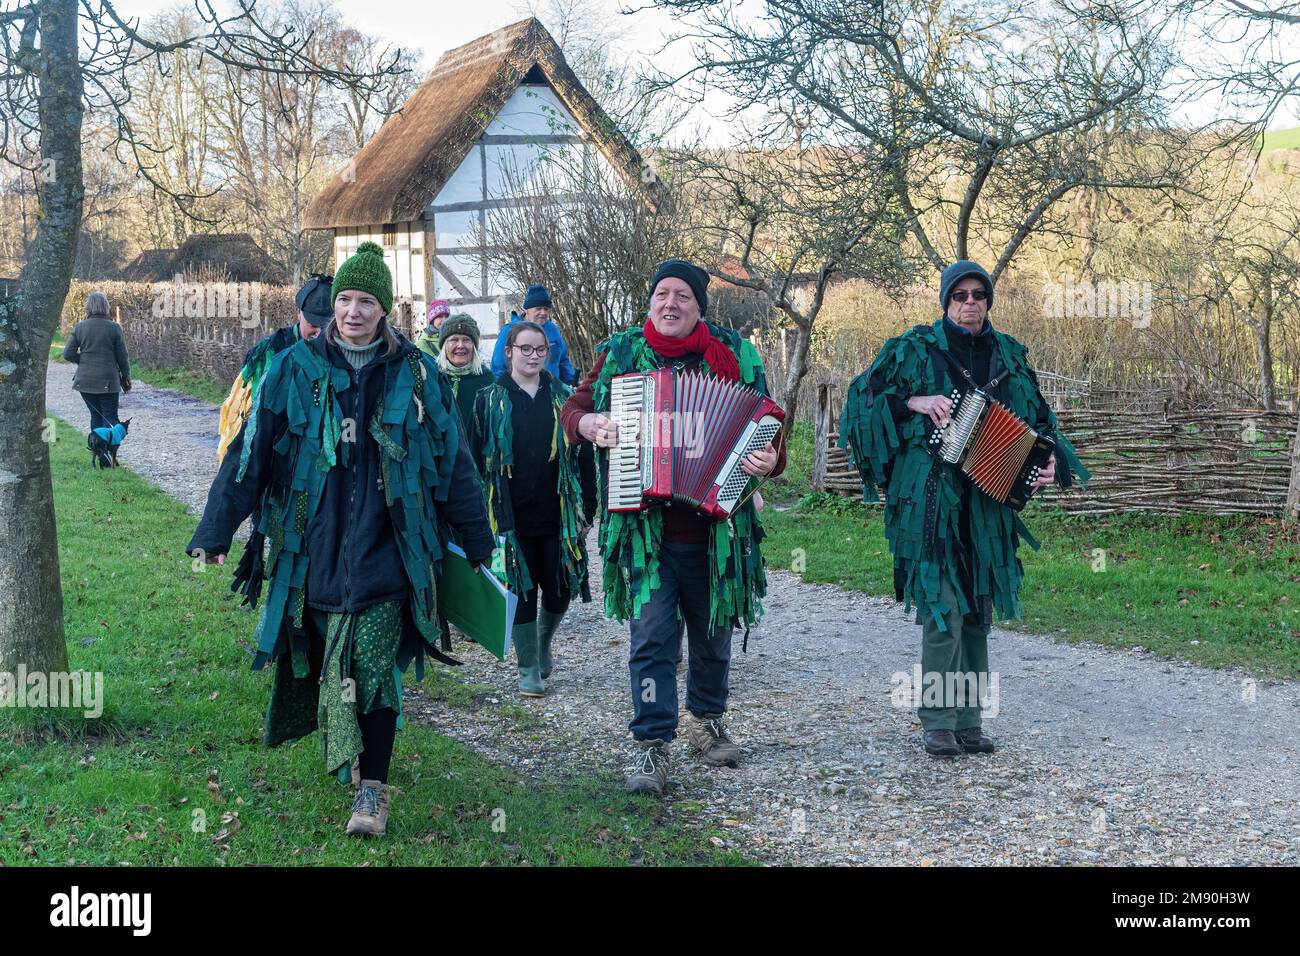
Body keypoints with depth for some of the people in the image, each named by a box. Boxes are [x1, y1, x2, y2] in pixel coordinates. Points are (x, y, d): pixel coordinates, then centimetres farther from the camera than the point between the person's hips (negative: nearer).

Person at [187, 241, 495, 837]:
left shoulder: (414, 375, 2)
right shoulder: (296, 369, 2)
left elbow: (450, 461, 9)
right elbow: (252, 450, 1)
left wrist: (477, 540, 12)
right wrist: (215, 531, -1)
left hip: (384, 548, -1)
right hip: (314, 550, 2)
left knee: (372, 668, -7)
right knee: (323, 664, 10)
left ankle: (373, 788, 2)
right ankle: (340, 757, 31)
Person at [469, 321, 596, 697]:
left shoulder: (565, 399, 7)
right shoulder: (489, 401, 3)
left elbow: (584, 456, 7)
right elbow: (476, 459, 2)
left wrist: (587, 509, 3)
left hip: (558, 517, 2)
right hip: (512, 517, -2)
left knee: (559, 591, 6)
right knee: (521, 593, 2)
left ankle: (543, 644, 34)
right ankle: (529, 669, 13)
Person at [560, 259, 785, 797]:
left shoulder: (733, 358, 4)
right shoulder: (620, 354, 6)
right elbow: (573, 409, 14)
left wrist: (770, 459, -18)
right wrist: (590, 423, -9)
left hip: (715, 526, 1)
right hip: (646, 526, -1)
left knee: (713, 632, 15)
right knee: (651, 636, -9)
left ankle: (708, 721, 36)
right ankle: (653, 747, -5)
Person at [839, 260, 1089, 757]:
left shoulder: (1008, 355, 14)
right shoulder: (916, 348, 2)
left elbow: (1037, 416, 19)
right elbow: (865, 394, 2)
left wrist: (1050, 461, 1)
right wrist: (913, 402, -13)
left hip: (989, 501, 5)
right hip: (931, 497, -5)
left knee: (978, 610, 7)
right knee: (943, 608, -11)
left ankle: (968, 720, 15)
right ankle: (938, 721, -3)